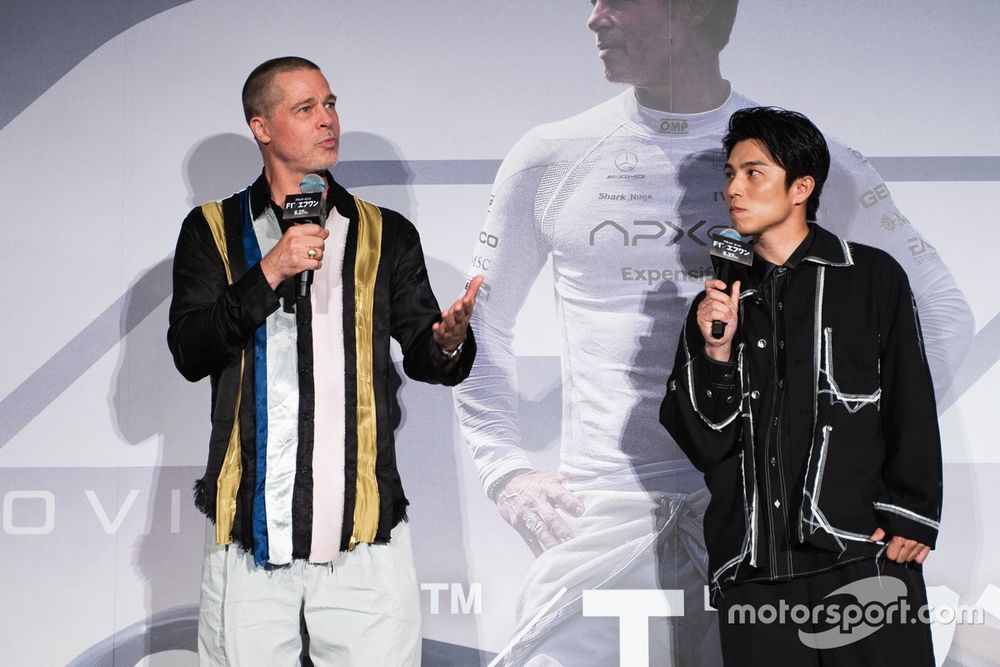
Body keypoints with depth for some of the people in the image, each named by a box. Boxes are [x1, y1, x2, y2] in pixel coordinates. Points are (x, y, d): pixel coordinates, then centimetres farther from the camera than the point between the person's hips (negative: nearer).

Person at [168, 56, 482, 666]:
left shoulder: (387, 235, 12)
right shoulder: (213, 231, 9)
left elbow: (421, 357, 9)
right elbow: (189, 352, -3)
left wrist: (449, 343, -15)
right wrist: (270, 273, -15)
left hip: (365, 531, 1)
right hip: (251, 524, 0)